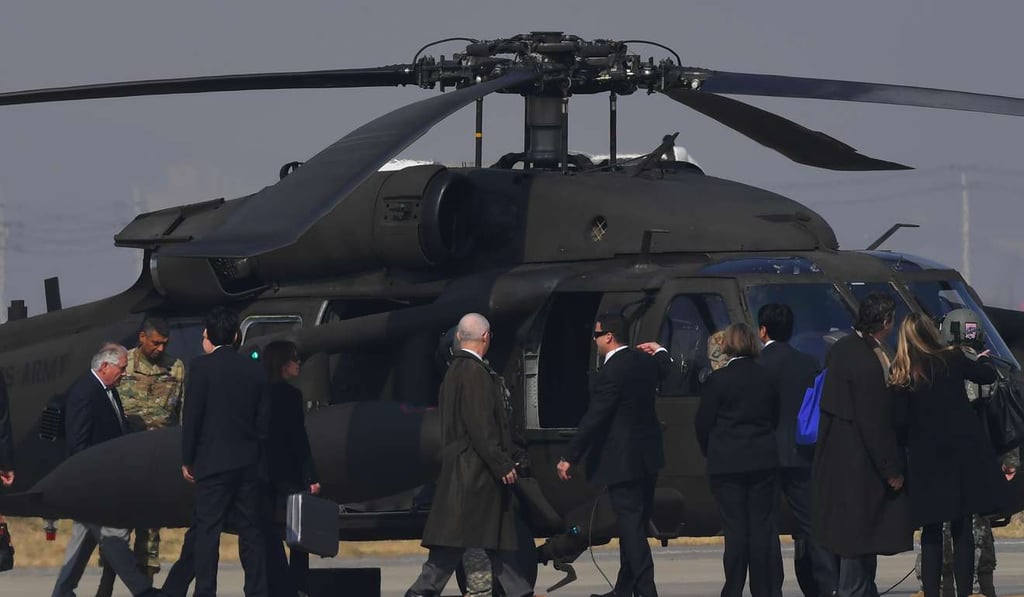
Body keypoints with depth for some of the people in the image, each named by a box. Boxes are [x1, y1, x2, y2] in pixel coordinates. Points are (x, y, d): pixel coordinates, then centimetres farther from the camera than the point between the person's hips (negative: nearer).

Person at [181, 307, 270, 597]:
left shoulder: (202, 366, -8)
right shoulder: (254, 370, 6)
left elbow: (191, 417, -8)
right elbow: (263, 419, 9)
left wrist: (187, 460, -1)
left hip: (213, 463, -5)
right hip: (248, 463, 5)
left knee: (207, 530, -3)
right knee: (250, 529, 9)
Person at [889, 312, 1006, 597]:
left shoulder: (901, 374, -1)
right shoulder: (951, 360, -2)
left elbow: (900, 418, -4)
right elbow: (988, 375, 11)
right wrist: (981, 360, 33)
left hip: (926, 459, 0)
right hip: (962, 453, 0)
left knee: (931, 531, 7)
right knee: (962, 529, 5)